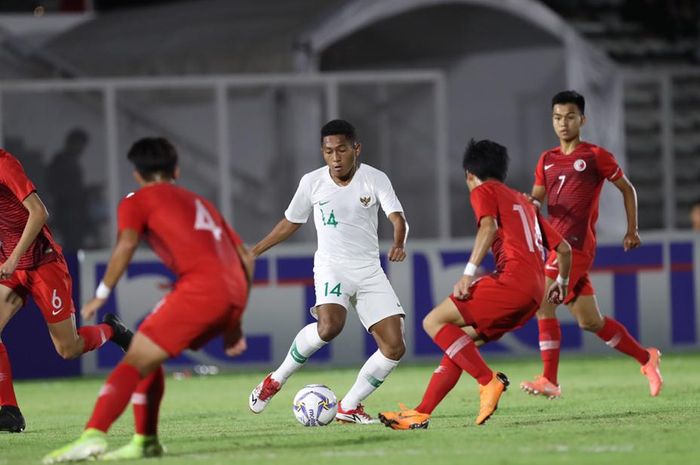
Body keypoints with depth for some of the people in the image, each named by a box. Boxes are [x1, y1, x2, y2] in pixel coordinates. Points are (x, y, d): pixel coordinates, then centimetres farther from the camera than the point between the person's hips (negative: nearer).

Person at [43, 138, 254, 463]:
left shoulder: (137, 201, 14)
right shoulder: (201, 203, 34)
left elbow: (126, 244, -8)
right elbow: (245, 258, 30)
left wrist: (101, 295, -5)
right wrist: (233, 323, 32)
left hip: (201, 286, -7)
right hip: (234, 292, 7)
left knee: (136, 360, -10)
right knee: (147, 357, 21)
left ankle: (93, 436, -28)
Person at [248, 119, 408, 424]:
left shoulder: (375, 179, -5)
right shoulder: (312, 182, -2)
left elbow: (397, 218, -18)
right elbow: (291, 223, 14)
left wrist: (398, 244, -41)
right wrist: (253, 252, 14)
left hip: (369, 272, 2)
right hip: (331, 267, -2)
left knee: (394, 347, -10)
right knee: (329, 325, -33)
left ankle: (348, 407, 6)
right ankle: (276, 380, -12)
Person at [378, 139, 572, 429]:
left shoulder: (483, 191, 8)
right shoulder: (524, 203, 31)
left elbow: (489, 226, -14)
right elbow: (563, 248, 31)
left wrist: (470, 272, -21)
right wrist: (561, 282, 48)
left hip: (512, 280, -9)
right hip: (534, 294, 9)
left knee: (434, 322, -6)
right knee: (463, 340, 13)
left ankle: (489, 381, -17)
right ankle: (421, 414, 8)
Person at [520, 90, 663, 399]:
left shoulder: (595, 156, 1)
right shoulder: (547, 160, 17)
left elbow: (627, 189, 10)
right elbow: (536, 200, 17)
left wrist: (632, 230, 7)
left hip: (576, 244, -7)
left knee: (544, 302, -20)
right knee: (590, 321, 6)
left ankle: (549, 379, -18)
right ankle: (646, 357, 19)